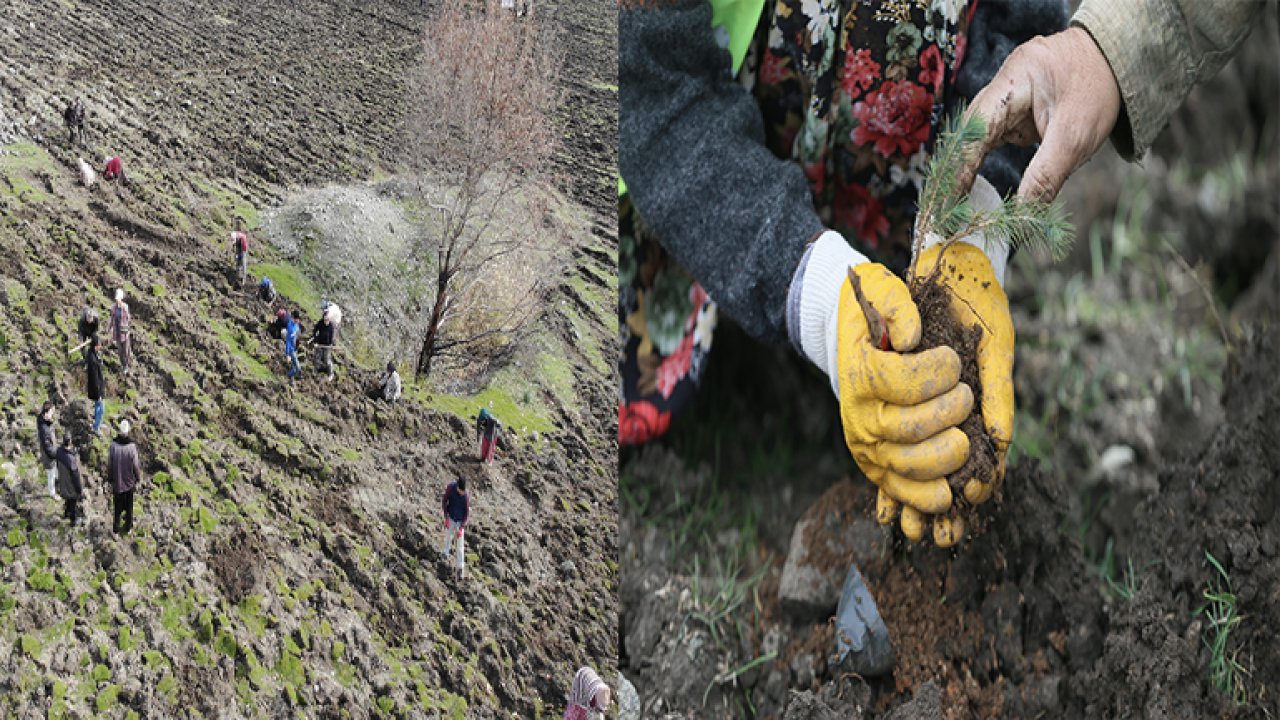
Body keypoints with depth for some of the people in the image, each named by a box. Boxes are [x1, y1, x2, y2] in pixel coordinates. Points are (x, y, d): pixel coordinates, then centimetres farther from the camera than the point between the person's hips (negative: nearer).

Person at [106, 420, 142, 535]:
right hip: (129, 481, -1)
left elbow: (109, 464, -9)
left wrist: (109, 478, 7)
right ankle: (128, 525, 33)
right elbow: (135, 465, -14)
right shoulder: (132, 446, -24)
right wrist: (138, 479, 3)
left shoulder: (113, 445, -20)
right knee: (128, 504, 19)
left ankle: (116, 528, 25)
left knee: (117, 505, 16)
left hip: (117, 481, 1)